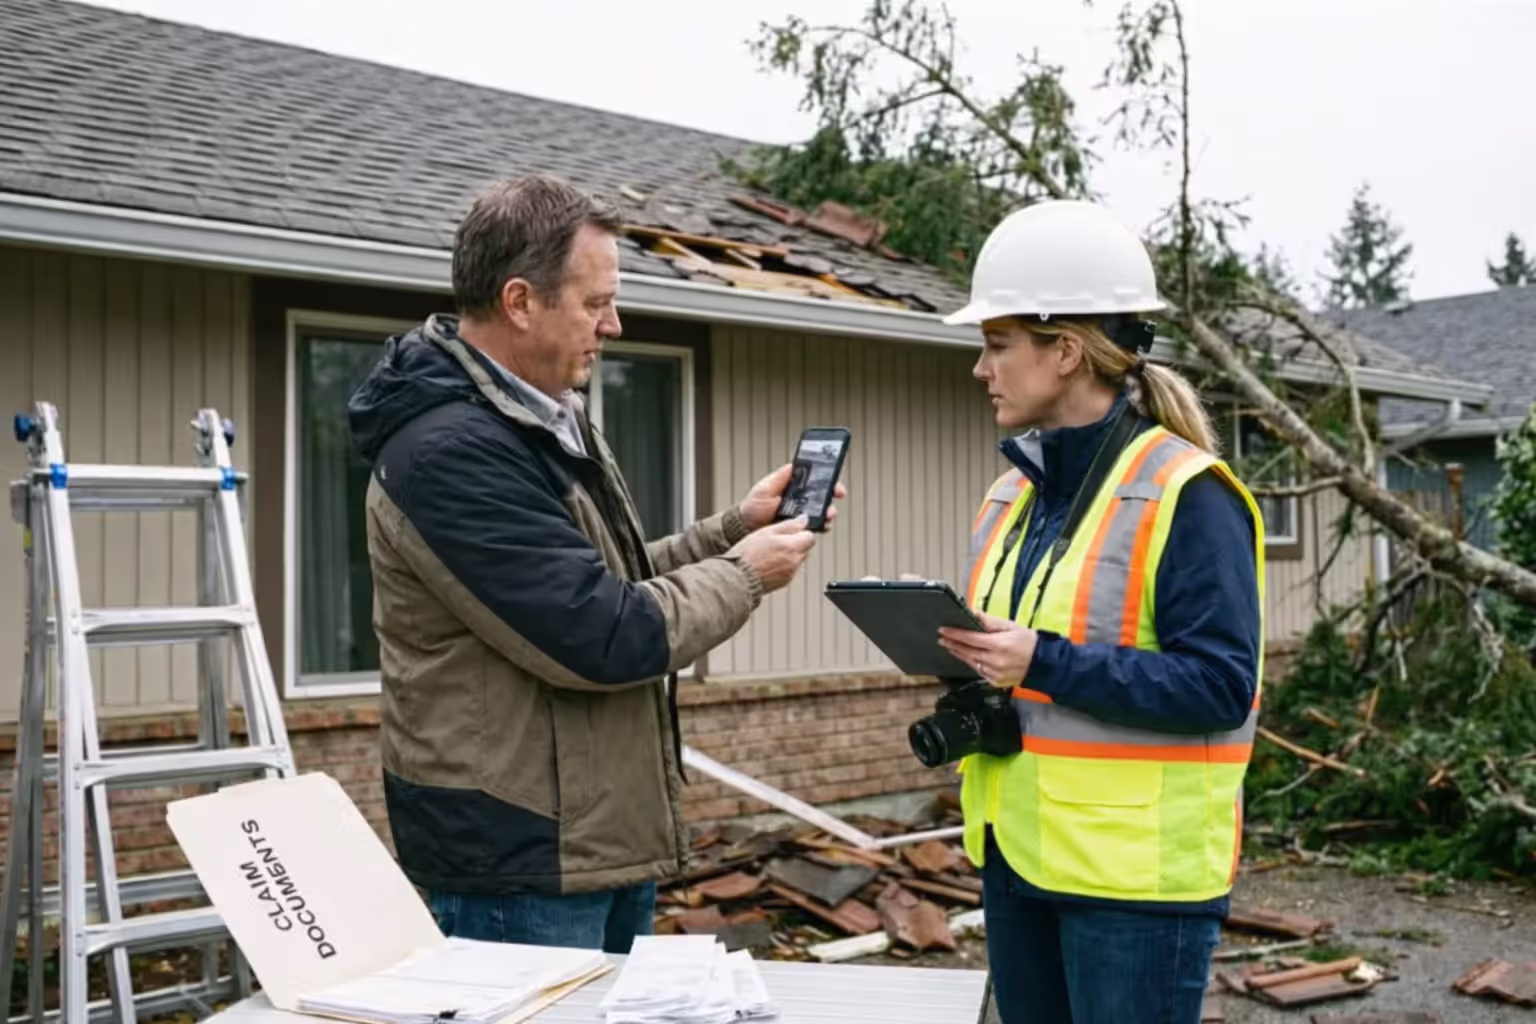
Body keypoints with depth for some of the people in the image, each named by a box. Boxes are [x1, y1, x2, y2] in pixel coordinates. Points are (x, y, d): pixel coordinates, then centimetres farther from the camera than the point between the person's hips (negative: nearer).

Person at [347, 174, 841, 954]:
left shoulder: (544, 420, 10)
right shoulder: (450, 452, -23)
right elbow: (606, 637, -26)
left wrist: (736, 527, 5)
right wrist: (743, 574, -11)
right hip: (518, 862, -10)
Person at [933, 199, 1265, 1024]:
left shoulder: (1186, 494, -15)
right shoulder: (1016, 492, 11)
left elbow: (1220, 685, -20)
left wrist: (1044, 664, -26)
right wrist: (963, 658, -3)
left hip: (1135, 874, -8)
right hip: (1019, 855, 8)